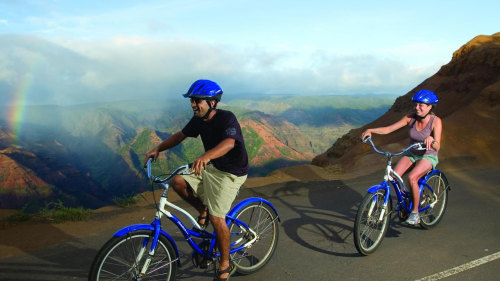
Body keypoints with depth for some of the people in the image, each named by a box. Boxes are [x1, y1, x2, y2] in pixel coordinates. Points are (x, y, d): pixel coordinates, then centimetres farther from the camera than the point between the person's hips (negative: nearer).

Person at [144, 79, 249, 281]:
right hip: (210, 167, 7)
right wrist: (158, 149, -2)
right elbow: (180, 135, 11)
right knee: (178, 182, -11)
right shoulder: (199, 119, -1)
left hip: (231, 173, -7)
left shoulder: (227, 118, -24)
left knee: (217, 218, -14)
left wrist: (206, 156, -61)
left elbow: (229, 143, -43)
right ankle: (203, 211, 14)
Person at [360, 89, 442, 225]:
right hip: (411, 154, 4)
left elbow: (437, 147, -27)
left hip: (428, 156, -4)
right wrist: (371, 130, -28)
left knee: (412, 177, -31)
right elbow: (388, 129, -13)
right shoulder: (411, 117, -9)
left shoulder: (435, 121, -18)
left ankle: (415, 212, -12)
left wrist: (431, 140, -50)